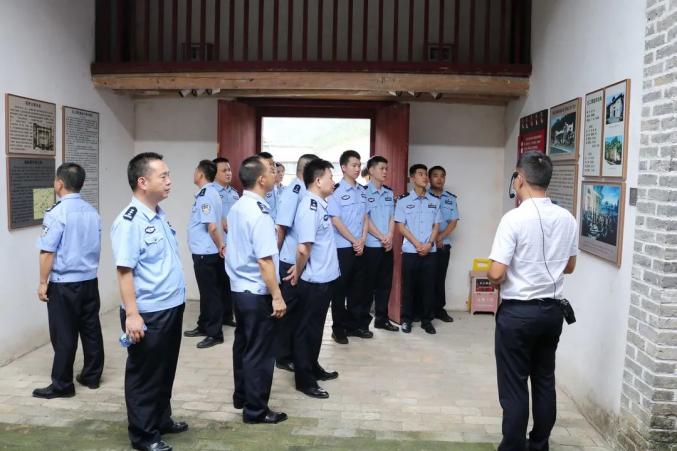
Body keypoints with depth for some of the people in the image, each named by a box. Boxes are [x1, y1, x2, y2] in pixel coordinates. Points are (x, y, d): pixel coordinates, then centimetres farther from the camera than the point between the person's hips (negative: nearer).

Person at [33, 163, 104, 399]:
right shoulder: (92, 211, 6)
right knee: (91, 329, 13)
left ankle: (62, 385, 10)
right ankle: (92, 376, 24)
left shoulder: (57, 212, -15)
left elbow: (48, 251, -15)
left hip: (64, 284, -6)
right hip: (90, 281, 7)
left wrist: (43, 282, -8)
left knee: (64, 335, 1)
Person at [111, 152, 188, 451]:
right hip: (148, 314, -8)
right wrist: (132, 314, -25)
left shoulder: (160, 215, 8)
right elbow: (124, 271, -22)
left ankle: (162, 420, 39)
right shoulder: (129, 222, -19)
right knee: (144, 375, 8)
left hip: (171, 307, 8)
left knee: (165, 371, 22)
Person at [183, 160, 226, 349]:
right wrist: (220, 244, 14)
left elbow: (212, 227, -24)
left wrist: (220, 246, -12)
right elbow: (218, 222, 16)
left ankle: (215, 333, 7)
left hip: (206, 253, -10)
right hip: (205, 252, 10)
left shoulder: (205, 195, -20)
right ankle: (204, 326, 30)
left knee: (211, 293, -1)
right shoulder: (211, 192, 12)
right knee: (206, 292, 18)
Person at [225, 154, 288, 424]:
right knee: (259, 352, 3)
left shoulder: (236, 208, 6)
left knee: (243, 344, 21)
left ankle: (241, 397, 36)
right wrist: (277, 296, -19)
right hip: (257, 293, -9)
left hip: (239, 288, 9)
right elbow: (264, 260, -25)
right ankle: (255, 410, 15)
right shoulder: (259, 213, -21)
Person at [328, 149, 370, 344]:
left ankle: (353, 325, 22)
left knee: (357, 288, 11)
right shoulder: (336, 191, -9)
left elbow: (365, 217, 12)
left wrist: (362, 240, -2)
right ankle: (338, 328, 12)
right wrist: (354, 241, -10)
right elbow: (336, 220, -12)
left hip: (360, 247, 6)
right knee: (340, 289, 3)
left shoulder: (362, 191, 9)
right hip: (342, 247, -6)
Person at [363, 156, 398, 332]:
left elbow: (392, 217, 10)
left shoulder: (389, 193, 12)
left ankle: (382, 318, 22)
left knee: (385, 283, 11)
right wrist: (382, 238, -14)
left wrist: (390, 237, -5)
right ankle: (363, 321, 8)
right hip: (370, 245, -6)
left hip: (388, 246, 6)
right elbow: (365, 219, -11)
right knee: (368, 284, 0)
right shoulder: (363, 192, -6)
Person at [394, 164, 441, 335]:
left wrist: (429, 244, -8)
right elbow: (401, 226, -4)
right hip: (410, 250, -2)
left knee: (428, 286, 5)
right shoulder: (403, 200, -2)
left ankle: (427, 320, 15)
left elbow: (436, 225, 8)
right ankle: (406, 319, 14)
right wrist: (417, 244, -12)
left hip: (429, 251, 2)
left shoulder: (435, 201, 7)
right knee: (408, 286, 4)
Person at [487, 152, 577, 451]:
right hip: (551, 310, 6)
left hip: (517, 312, -6)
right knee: (544, 380, 17)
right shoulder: (567, 219, 1)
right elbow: (569, 266, 14)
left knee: (514, 385, 5)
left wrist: (494, 277, 2)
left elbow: (496, 273, -19)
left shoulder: (514, 219, -18)